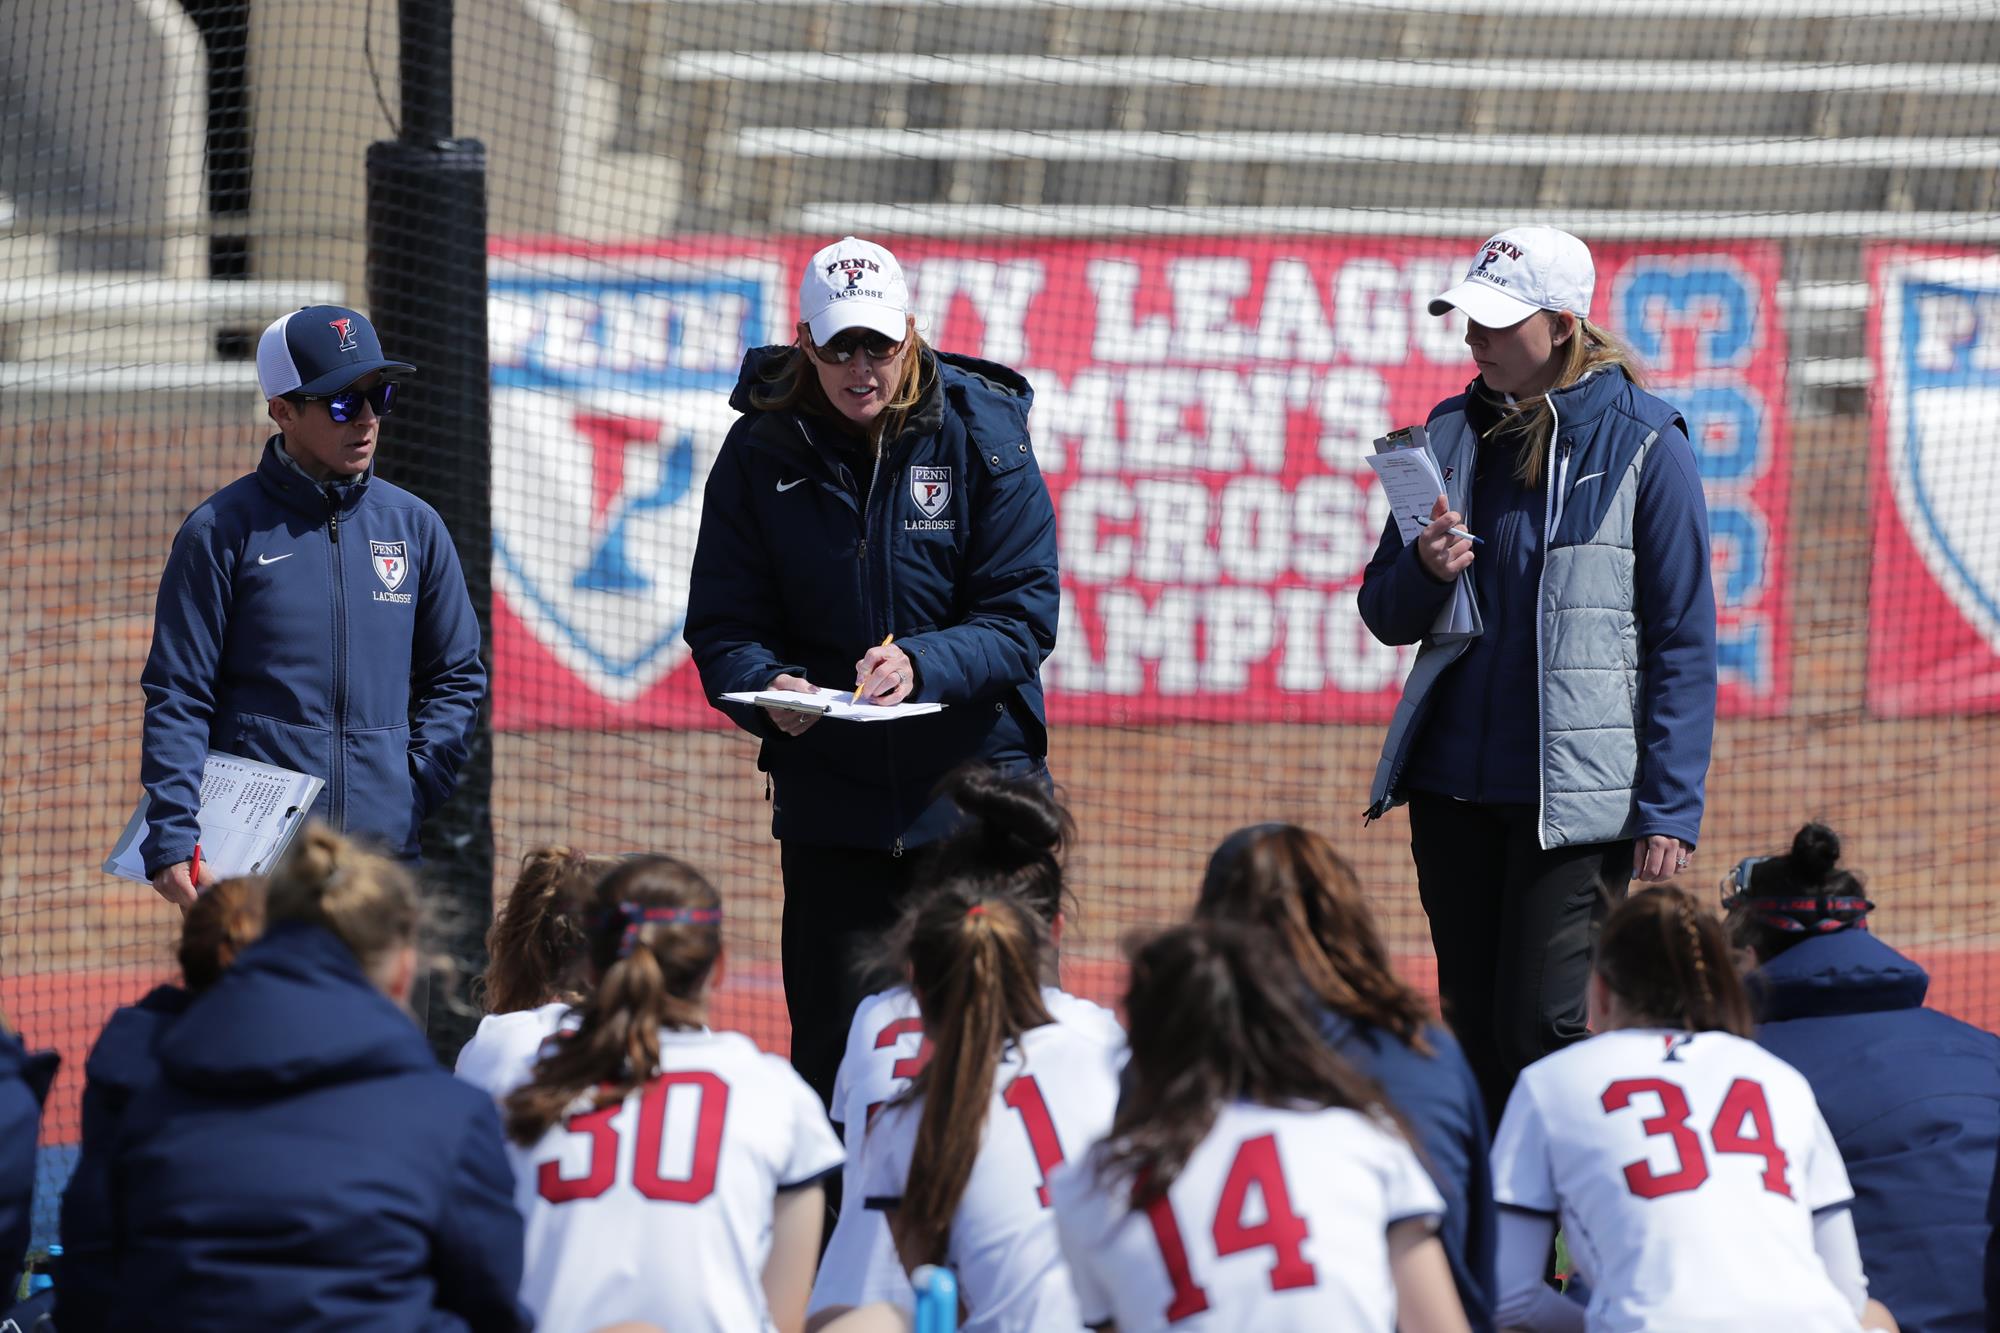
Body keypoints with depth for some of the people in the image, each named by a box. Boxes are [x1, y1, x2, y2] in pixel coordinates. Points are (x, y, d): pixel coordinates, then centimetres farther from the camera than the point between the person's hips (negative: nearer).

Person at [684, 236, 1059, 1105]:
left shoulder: (982, 437, -4)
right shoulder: (762, 453, 0)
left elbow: (1024, 614, -7)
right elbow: (722, 627, 0)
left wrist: (923, 666, -25)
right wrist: (770, 689, -22)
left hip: (976, 783, -1)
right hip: (830, 798, 1)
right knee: (833, 1044, 2)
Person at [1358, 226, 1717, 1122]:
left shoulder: (1643, 444, -5)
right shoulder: (1452, 435, 10)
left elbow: (1683, 642, -5)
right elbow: (1386, 615, 16)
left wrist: (1669, 811, -11)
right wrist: (1427, 571, -8)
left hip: (1578, 796, -6)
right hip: (1453, 785, 6)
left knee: (1544, 1031, -13)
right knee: (1477, 1038, 9)